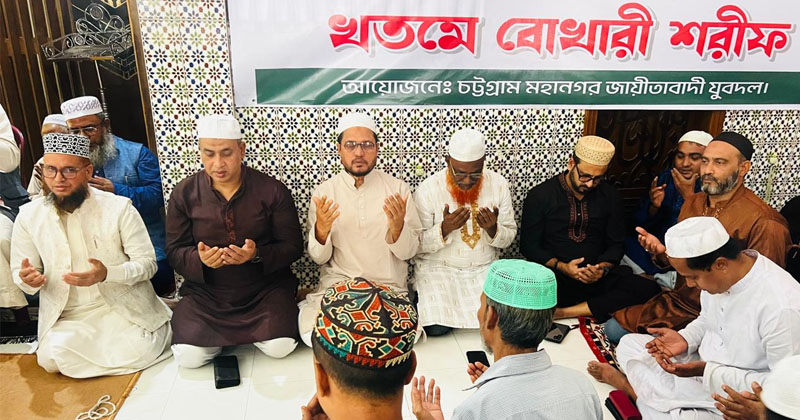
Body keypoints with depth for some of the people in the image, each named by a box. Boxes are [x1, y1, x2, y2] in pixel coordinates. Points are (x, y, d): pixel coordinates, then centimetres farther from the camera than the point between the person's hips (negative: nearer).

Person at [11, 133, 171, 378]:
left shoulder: (119, 207, -8)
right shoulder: (28, 215, 1)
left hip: (125, 308, -2)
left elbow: (147, 262, -8)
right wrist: (29, 280, -16)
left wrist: (107, 274, -26)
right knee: (55, 357, -24)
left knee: (135, 353, -22)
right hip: (67, 317, 2)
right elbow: (20, 274, 9)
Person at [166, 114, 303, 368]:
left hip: (264, 288, -1)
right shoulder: (184, 193, -1)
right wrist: (199, 259, -22)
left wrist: (257, 255, -25)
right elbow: (175, 251, 1)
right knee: (188, 356, -17)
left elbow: (293, 246, -6)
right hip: (206, 292, 2)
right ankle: (227, 335, 16)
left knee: (280, 347, -21)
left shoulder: (273, 190, -7)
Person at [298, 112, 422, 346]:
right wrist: (321, 230, -22)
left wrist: (398, 228, -24)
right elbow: (319, 258, 0)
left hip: (390, 286, 1)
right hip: (337, 281, 0)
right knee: (313, 331, -24)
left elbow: (409, 252, -2)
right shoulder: (323, 193, -1)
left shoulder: (398, 189, -2)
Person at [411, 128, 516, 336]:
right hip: (438, 268, -3)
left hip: (485, 268, 3)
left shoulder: (499, 184, -4)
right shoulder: (428, 189, -12)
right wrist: (444, 229, -26)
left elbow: (509, 236, 2)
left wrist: (493, 229, -20)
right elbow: (417, 243, -8)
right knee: (437, 329, -23)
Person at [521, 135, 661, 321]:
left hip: (598, 278, 5)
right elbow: (529, 245, -1)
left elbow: (615, 244, 11)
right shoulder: (539, 196, -1)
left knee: (649, 290, -26)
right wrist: (561, 267, -17)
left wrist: (603, 268, -11)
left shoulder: (610, 196, 10)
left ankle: (562, 312, -27)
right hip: (554, 277, -4)